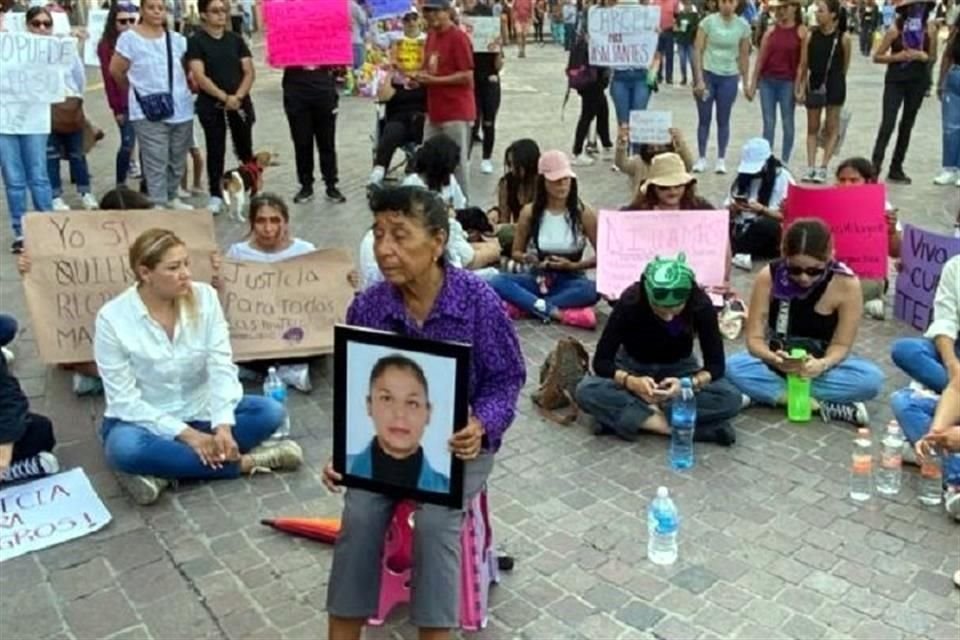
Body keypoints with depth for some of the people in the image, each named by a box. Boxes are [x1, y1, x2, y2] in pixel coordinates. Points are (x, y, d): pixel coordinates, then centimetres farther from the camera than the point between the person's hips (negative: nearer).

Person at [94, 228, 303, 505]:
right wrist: (185, 434, -25)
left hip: (199, 411, 3)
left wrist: (223, 425, -30)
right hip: (144, 419, -3)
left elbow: (221, 366, -14)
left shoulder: (205, 297, -9)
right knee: (125, 448, -36)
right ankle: (243, 462, -23)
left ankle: (163, 472, -25)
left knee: (270, 411, -19)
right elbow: (125, 399, -16)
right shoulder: (112, 318, -16)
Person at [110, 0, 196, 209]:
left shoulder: (177, 39, 9)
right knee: (156, 162, -5)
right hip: (149, 111, -5)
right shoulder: (129, 38, -5)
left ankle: (171, 197, 28)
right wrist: (137, 90, 12)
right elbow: (116, 70, 1)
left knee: (178, 160, 13)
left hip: (181, 109, 5)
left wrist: (188, 86, 9)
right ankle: (158, 204, 2)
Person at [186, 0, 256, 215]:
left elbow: (249, 72, 3)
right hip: (211, 104, -3)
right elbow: (199, 76, -12)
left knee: (245, 149, 9)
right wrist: (224, 97, -20)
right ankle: (216, 196, 10)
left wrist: (238, 96, -13)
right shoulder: (196, 41, -3)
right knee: (215, 151, 2)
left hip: (240, 103, 3)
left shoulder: (236, 39, 7)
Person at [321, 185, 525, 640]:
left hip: (460, 440, -2)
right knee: (359, 516, -20)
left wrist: (482, 425, -26)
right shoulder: (366, 308, -7)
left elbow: (506, 378, -7)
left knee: (435, 519, -26)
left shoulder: (478, 300, -15)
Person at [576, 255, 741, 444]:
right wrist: (631, 382, -43)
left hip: (679, 369, 1)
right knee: (587, 391, -32)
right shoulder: (630, 301, -28)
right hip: (633, 367, -1)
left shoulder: (701, 304, -24)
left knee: (731, 398, -29)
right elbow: (601, 361, -24)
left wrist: (689, 384, -39)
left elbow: (716, 364, -19)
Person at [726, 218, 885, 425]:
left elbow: (841, 344, -14)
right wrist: (772, 358, -38)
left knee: (872, 378, -30)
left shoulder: (846, 283, -21)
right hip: (778, 362, 0)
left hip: (822, 363, 0)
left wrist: (822, 365, -37)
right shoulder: (768, 277, -19)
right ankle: (819, 405, -27)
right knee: (733, 367, -31)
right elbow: (754, 338, -15)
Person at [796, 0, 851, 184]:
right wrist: (800, 88, 0)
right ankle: (810, 167, 10)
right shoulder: (811, 35, -2)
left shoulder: (843, 37, -7)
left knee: (832, 127, 4)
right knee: (812, 128, 7)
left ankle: (823, 168, 10)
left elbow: (845, 65, 4)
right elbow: (804, 65, 2)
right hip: (814, 84, 2)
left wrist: (836, 80, 10)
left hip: (834, 86, -2)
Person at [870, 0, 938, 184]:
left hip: (918, 81, 4)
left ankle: (896, 169, 20)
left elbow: (933, 56, 9)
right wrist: (897, 56, -20)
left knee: (907, 125, 11)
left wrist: (923, 56, -12)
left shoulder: (930, 29, 0)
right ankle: (874, 167, -13)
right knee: (887, 124, -13)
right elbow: (877, 57, -7)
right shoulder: (895, 29, -9)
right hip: (895, 80, -4)